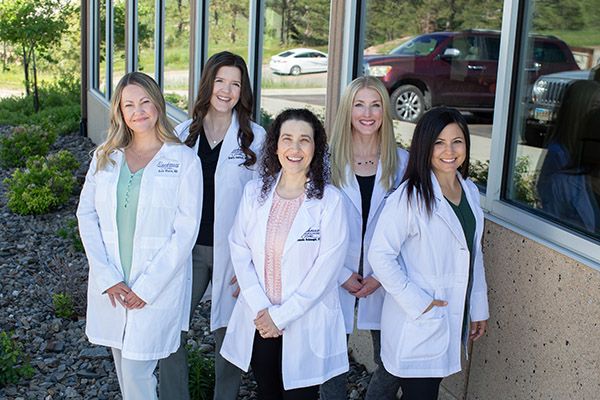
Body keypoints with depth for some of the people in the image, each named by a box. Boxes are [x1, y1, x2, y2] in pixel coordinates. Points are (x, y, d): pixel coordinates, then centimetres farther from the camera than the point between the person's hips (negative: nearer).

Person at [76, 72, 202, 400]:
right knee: (123, 366, 16)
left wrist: (147, 287, -13)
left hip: (159, 286, -4)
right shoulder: (105, 156, 6)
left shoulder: (184, 160, -7)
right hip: (111, 286, 4)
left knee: (137, 371, -4)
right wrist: (107, 277, -7)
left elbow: (186, 231, -10)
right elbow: (86, 213, 2)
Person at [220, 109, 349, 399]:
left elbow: (326, 269, -13)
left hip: (306, 323, -3)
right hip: (258, 320, 3)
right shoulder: (254, 192, 1)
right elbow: (240, 250, 1)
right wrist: (261, 308, -10)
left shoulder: (329, 200, -10)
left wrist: (281, 315, -13)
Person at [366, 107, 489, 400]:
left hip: (453, 318, 7)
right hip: (417, 322, -7)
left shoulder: (470, 192, 6)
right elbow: (380, 255, -19)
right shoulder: (410, 197, -17)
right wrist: (417, 303, -19)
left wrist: (479, 308, 14)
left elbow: (474, 255, 14)